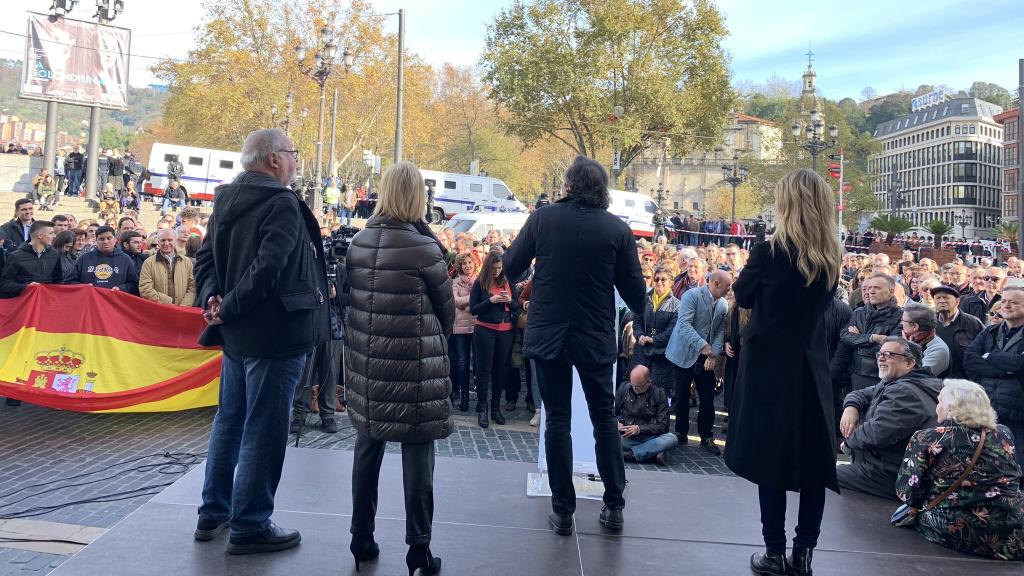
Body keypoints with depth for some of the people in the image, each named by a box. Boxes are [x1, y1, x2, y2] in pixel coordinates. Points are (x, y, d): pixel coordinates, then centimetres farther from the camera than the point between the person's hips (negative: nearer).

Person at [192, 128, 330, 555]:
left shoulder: (228, 200, 10)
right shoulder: (282, 204, -17)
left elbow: (206, 257, 8)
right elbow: (267, 267, -26)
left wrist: (212, 298, -5)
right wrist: (228, 309, -17)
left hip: (237, 332, 9)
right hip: (273, 333, -9)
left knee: (229, 420, 19)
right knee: (263, 431, 0)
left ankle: (213, 512, 30)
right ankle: (249, 526, 10)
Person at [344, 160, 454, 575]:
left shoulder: (358, 243, 3)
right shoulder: (423, 247, -12)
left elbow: (351, 297, 11)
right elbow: (446, 307, -2)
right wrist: (437, 340, 16)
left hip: (365, 358, 6)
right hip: (413, 361, -5)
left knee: (367, 446, 14)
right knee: (417, 452, 3)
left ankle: (361, 538, 23)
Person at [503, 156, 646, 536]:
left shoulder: (542, 218, -6)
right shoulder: (617, 229, -5)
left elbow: (511, 269, 1)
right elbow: (634, 291, -2)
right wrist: (640, 311, 20)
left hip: (547, 334, 0)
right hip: (596, 338, 0)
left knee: (557, 418, 8)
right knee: (604, 417, 15)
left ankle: (562, 511, 12)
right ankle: (614, 506, 20)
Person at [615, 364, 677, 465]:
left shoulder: (659, 394, 0)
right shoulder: (624, 388, 5)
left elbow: (663, 426, -3)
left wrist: (639, 429, -15)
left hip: (649, 437, -1)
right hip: (626, 437, 1)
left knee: (672, 439, -30)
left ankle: (630, 454, -28)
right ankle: (654, 455, -25)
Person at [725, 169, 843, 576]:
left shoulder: (770, 251, -14)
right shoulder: (831, 258, 3)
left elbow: (743, 296, 0)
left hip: (770, 366, -5)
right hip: (811, 367, 5)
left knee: (771, 456, 3)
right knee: (813, 459, 10)